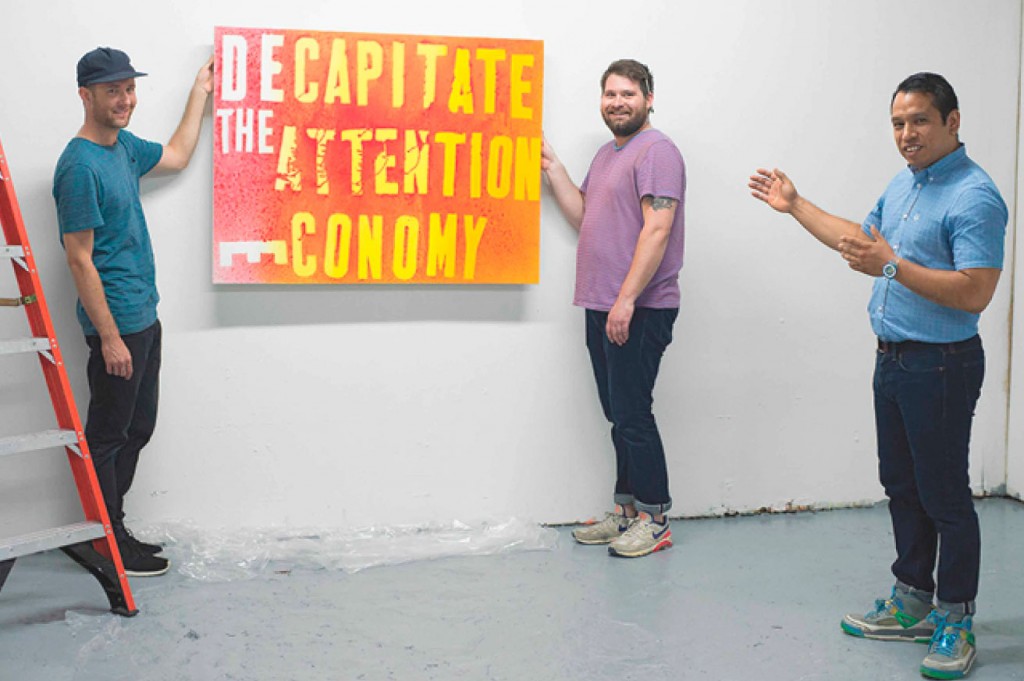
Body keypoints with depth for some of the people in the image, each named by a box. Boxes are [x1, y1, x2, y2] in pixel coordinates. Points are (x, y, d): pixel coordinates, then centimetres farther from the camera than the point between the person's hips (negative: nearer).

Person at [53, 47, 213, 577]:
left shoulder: (123, 146, 8)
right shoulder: (81, 166, -19)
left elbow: (177, 156, 29)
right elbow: (80, 259, -20)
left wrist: (200, 93, 30)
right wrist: (109, 337, -20)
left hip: (143, 317, 10)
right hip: (116, 324, -9)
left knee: (137, 429, 16)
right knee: (109, 436, 1)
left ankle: (112, 531, 26)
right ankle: (108, 545, 12)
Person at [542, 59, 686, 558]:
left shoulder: (655, 151, -10)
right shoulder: (607, 154, 20)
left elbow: (657, 228, -18)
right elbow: (583, 216, 22)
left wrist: (627, 299, -23)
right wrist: (553, 170, 14)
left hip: (639, 310, -9)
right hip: (602, 308, 9)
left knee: (632, 414, -7)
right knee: (618, 415, 13)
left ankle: (654, 520, 3)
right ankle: (626, 512, 21)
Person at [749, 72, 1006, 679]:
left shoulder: (975, 197, -18)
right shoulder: (903, 184, 12)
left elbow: (975, 293, -26)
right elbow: (864, 241, 27)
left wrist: (892, 266, -28)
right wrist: (795, 206, 25)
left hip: (940, 366, -9)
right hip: (893, 358, 9)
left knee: (944, 495, -2)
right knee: (902, 487, 16)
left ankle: (955, 623, 9)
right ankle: (913, 603, 28)